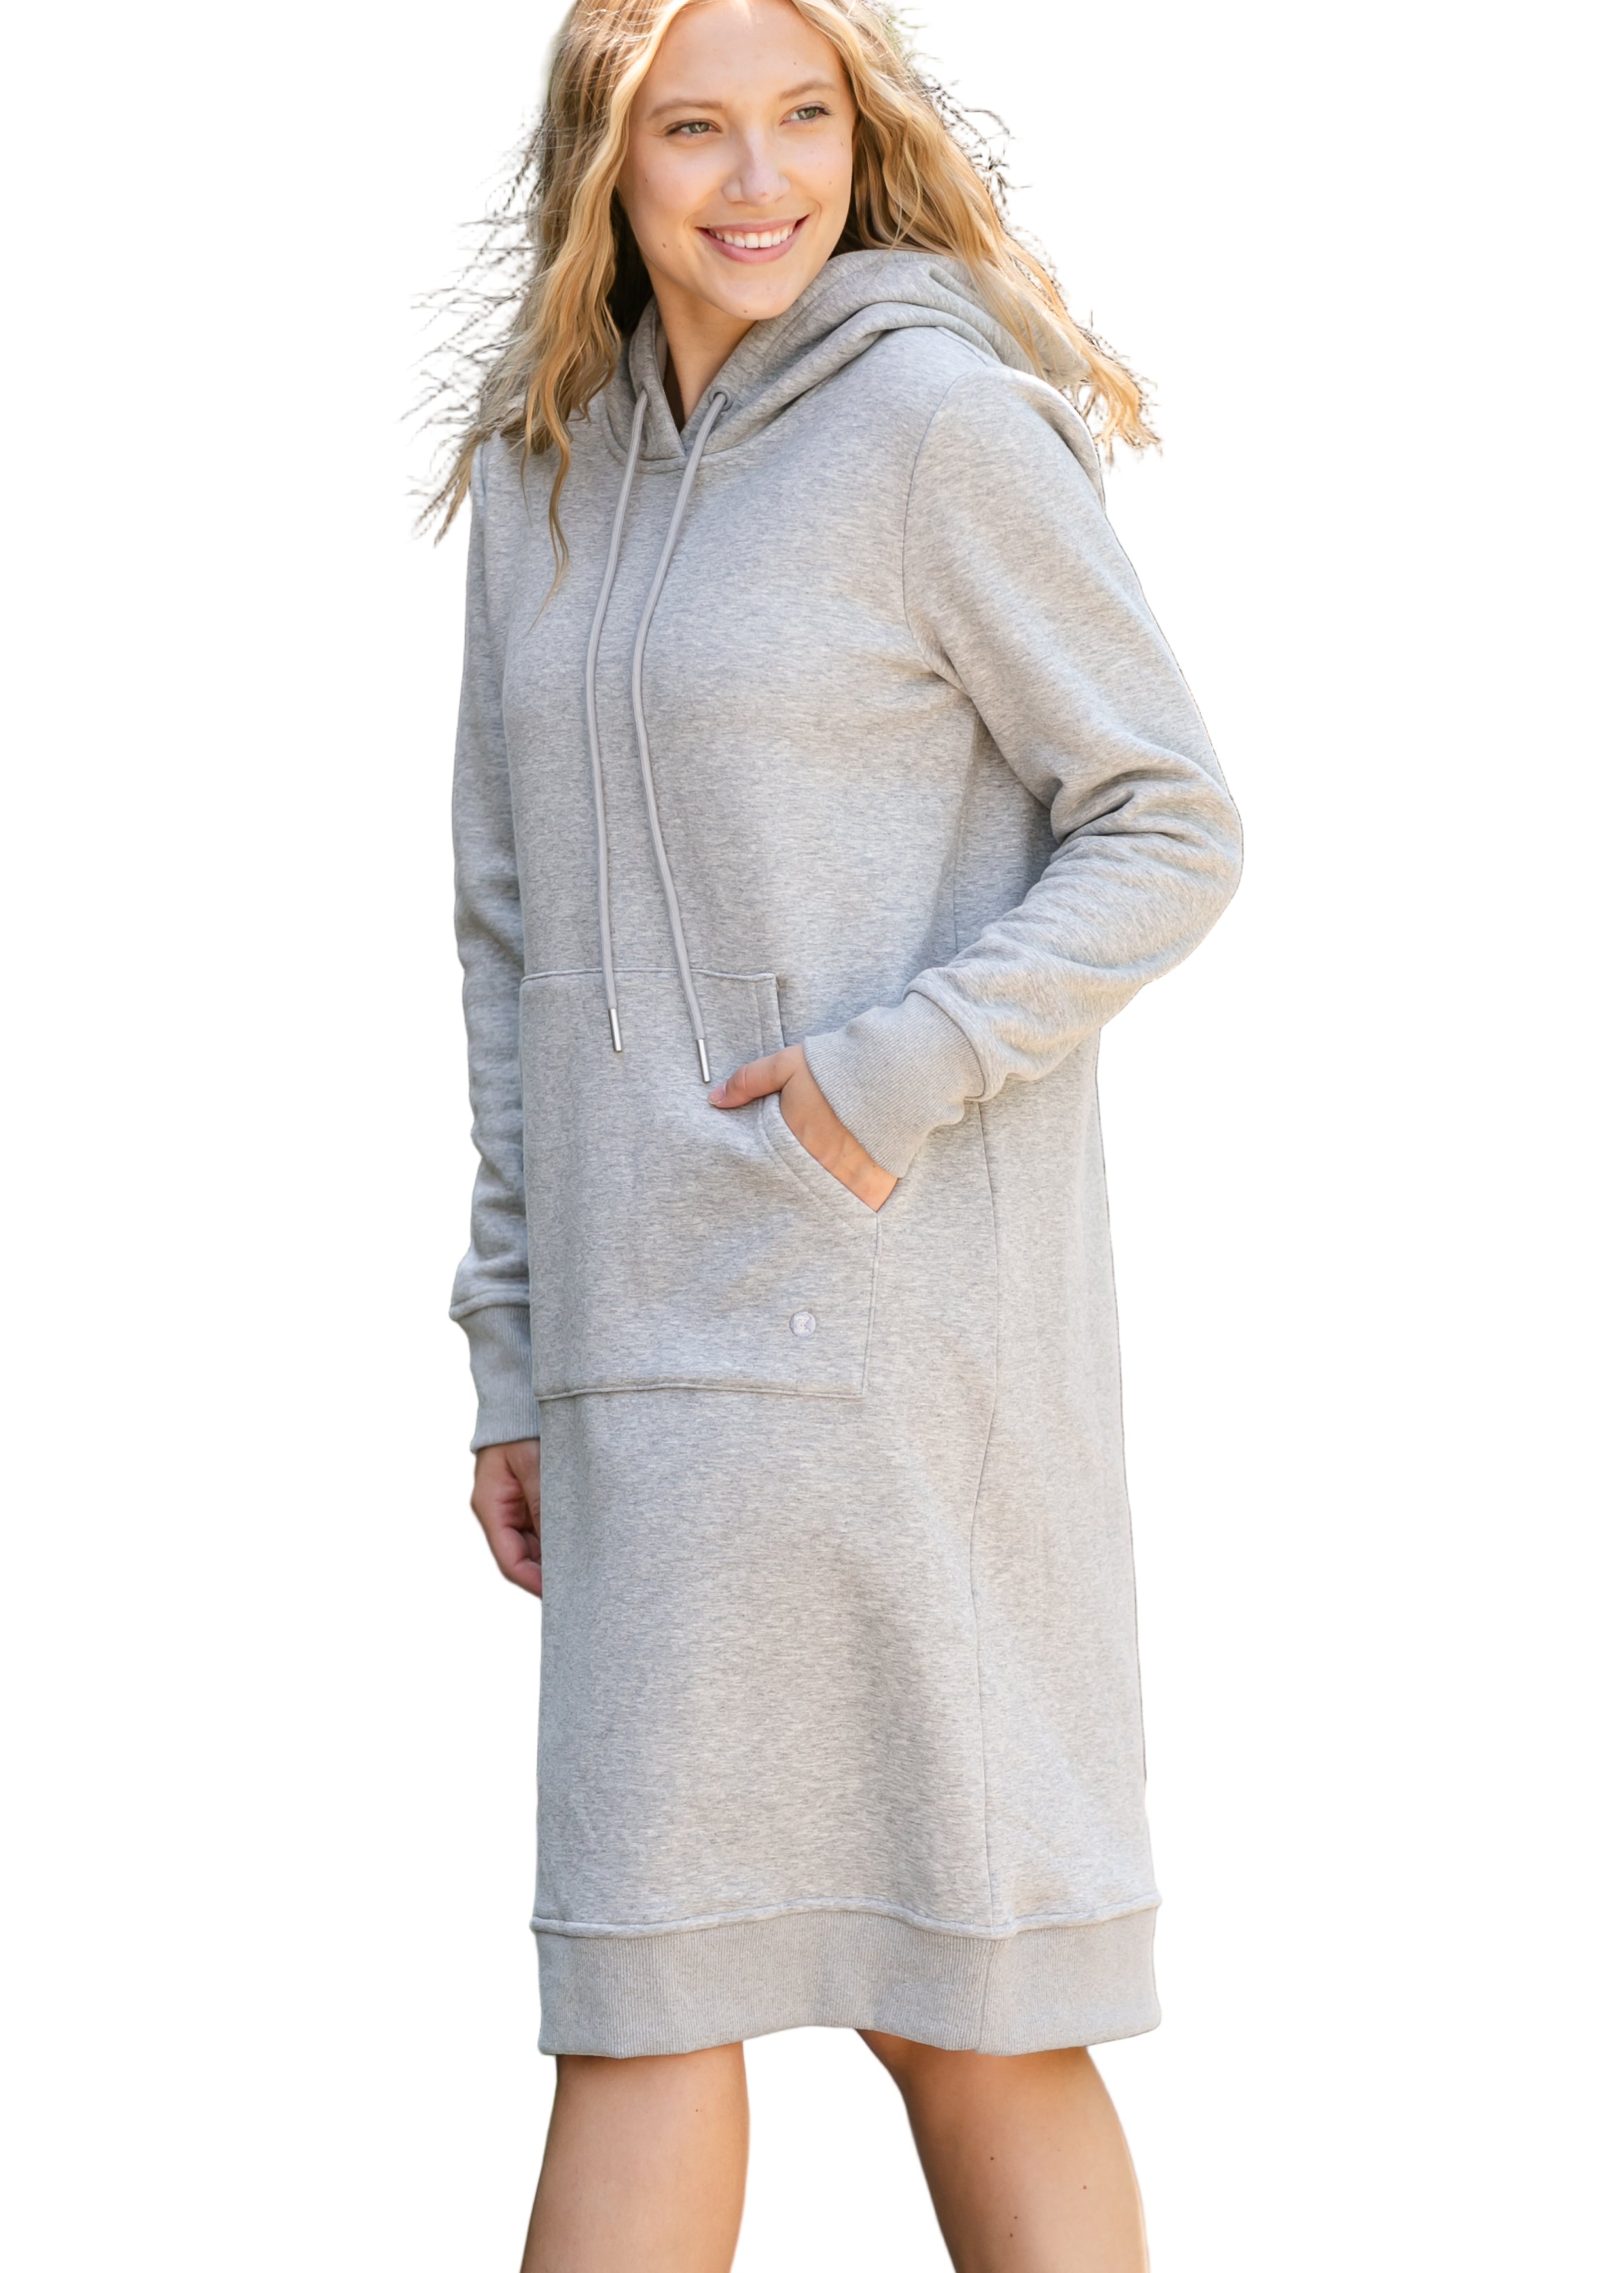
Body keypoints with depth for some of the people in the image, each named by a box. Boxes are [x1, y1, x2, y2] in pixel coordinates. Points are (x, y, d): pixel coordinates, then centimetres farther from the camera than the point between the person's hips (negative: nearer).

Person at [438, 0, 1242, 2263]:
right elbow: (518, 937, 15)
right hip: (653, 1334, 7)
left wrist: (902, 1066, -18)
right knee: (637, 1986, 7)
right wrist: (514, 1353, 12)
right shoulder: (543, 470, 14)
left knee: (964, 2002, -2)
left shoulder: (942, 421, -6)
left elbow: (1169, 830, -6)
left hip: (891, 1299, -7)